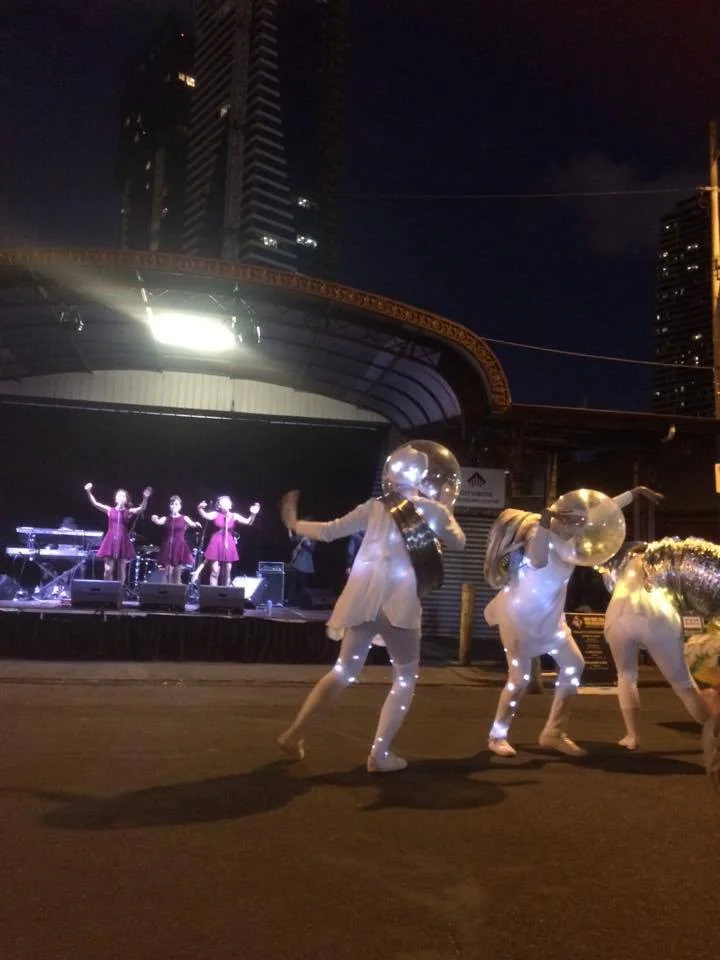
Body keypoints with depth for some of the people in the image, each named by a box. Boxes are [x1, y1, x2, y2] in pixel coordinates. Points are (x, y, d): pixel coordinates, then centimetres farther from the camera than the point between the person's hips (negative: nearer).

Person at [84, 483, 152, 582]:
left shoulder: (129, 512, 3)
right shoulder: (109, 510, 7)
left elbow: (142, 508, -14)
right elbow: (95, 503, 0)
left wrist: (145, 498, -31)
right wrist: (88, 492, -14)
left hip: (123, 542, -1)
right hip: (110, 542, 1)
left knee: (121, 570, 3)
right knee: (108, 569, -2)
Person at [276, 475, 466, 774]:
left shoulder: (376, 505, 17)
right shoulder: (434, 510, 12)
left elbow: (330, 531, 14)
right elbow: (458, 542, 25)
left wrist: (294, 524, 27)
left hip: (362, 598, 4)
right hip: (400, 602, -4)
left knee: (345, 670, 18)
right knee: (405, 677, 13)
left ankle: (294, 733, 16)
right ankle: (379, 754, 5)